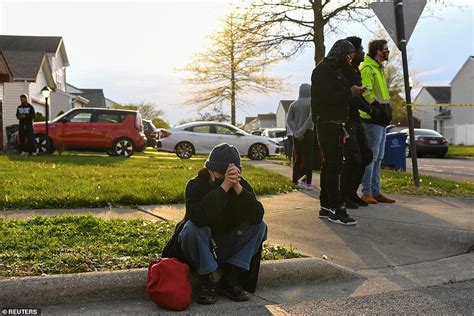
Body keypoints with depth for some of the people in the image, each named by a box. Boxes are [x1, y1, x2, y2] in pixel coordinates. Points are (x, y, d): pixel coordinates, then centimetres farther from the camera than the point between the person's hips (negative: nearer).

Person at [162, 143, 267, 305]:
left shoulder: (243, 185, -8)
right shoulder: (196, 185, -17)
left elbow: (257, 216, -25)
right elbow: (198, 218, -39)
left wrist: (237, 188, -35)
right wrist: (224, 186, -42)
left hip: (227, 248, 4)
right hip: (199, 247, -3)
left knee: (260, 226, -16)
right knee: (192, 227, -33)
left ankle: (230, 278, -14)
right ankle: (208, 280, -17)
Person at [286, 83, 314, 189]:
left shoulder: (294, 104, 7)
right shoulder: (311, 102, -5)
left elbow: (289, 119, -1)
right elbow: (311, 116, -19)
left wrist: (296, 132, -6)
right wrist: (302, 130, -18)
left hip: (296, 135, 4)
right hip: (308, 133, -4)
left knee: (298, 158, 11)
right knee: (308, 158, -2)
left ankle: (296, 181, 11)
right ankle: (308, 183, -6)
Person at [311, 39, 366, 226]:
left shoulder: (336, 70, 22)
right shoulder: (324, 69, -9)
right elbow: (327, 97, -22)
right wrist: (350, 93, -11)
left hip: (335, 125, 10)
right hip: (327, 124, -10)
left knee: (330, 164, 10)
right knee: (334, 165, -12)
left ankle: (326, 206, 16)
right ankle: (336, 209, -11)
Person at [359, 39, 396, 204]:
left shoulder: (378, 69, 22)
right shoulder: (367, 68, -11)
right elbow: (366, 93, -19)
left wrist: (386, 110, 17)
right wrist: (380, 109, -23)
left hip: (380, 120, 10)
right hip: (372, 119, -10)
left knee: (378, 158, 12)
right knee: (371, 157, -7)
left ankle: (376, 192, 17)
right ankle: (366, 193, 0)